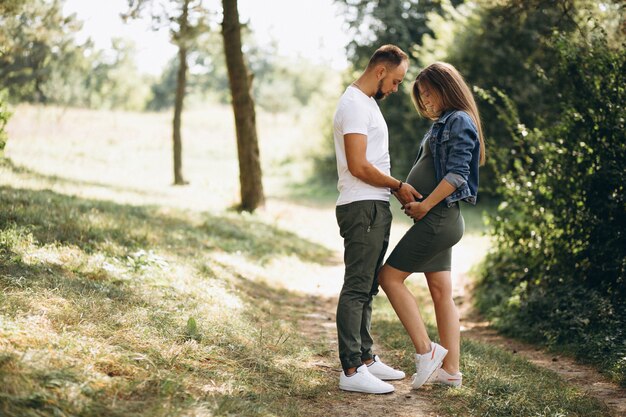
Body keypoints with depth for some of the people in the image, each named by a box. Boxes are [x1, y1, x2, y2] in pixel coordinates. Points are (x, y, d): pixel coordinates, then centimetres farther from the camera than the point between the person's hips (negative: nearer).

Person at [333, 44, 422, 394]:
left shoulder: (368, 102, 19)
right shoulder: (355, 105, -14)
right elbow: (359, 166, -22)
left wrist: (397, 188, 12)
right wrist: (399, 185, -10)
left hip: (375, 208, 11)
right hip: (363, 208, -11)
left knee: (367, 288, 15)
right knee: (357, 288, -10)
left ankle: (365, 359, 25)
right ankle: (351, 371, -7)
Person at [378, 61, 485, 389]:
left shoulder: (459, 122, -11)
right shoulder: (444, 123, 19)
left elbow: (457, 174, -19)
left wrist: (425, 204, -18)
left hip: (439, 217, -10)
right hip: (437, 219, 10)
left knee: (390, 276, -8)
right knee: (441, 293, 9)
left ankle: (426, 350, -7)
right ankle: (450, 370, 13)